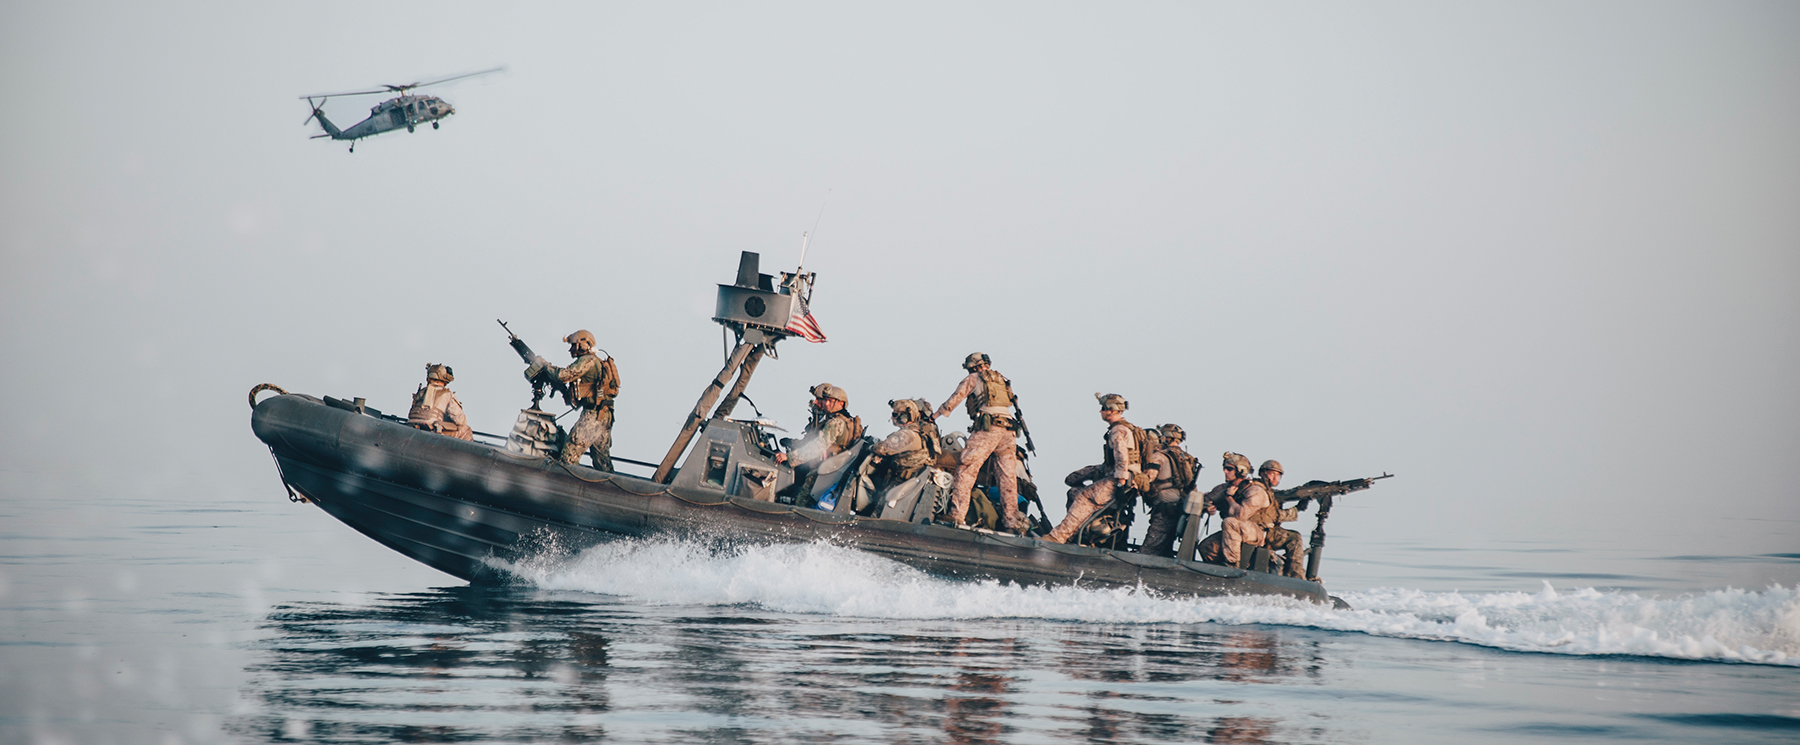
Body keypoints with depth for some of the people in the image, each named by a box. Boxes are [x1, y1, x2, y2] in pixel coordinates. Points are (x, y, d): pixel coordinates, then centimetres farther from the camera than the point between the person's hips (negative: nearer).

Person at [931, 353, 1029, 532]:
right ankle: (1012, 520, 1)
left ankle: (957, 514, -18)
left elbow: (954, 400, 10)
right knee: (1008, 476, 5)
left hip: (987, 429, -6)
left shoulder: (974, 378, 11)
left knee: (966, 469, -7)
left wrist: (934, 416, 20)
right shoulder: (1001, 380, 27)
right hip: (1008, 430, 6)